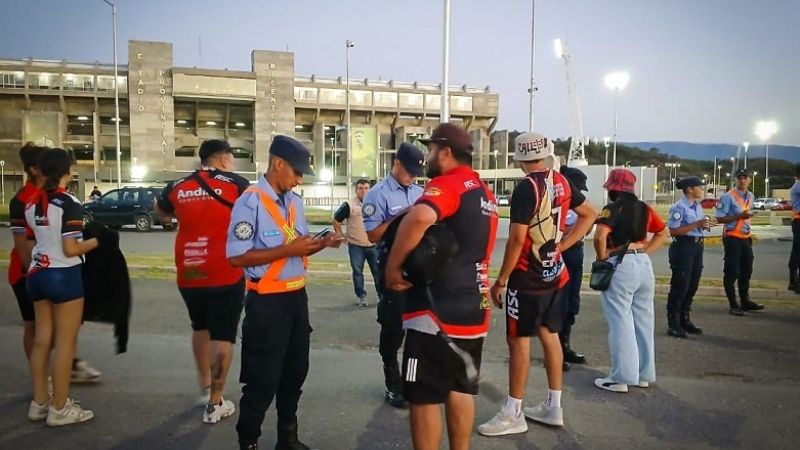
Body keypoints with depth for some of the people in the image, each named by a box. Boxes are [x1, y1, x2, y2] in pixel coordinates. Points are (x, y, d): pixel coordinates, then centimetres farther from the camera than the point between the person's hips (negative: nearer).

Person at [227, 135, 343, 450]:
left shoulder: (295, 202, 8)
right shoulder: (251, 201, -15)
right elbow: (236, 257, -21)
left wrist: (323, 243, -4)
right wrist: (287, 250, -23)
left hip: (297, 296, 8)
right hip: (267, 301, -8)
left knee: (295, 372, 19)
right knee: (262, 380, 4)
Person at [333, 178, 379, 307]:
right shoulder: (349, 205, -8)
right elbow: (336, 220, 1)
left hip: (373, 245, 2)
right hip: (355, 245, -2)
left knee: (378, 271, 6)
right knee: (357, 272, 6)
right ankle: (361, 296, 17)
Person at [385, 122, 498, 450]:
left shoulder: (447, 185, -14)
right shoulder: (484, 193, 15)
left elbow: (420, 217, -35)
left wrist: (393, 267, -25)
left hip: (437, 311, -9)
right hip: (473, 309, 9)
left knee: (425, 396, 3)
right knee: (461, 389, 18)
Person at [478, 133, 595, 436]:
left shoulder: (526, 188, -18)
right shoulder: (561, 182, 5)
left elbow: (517, 239, -20)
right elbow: (589, 215, 14)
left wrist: (501, 280, -12)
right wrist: (561, 245, 9)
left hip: (527, 277, -8)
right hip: (554, 273, 8)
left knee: (519, 340, 0)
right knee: (550, 335, 15)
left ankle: (513, 414, 8)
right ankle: (553, 407, 25)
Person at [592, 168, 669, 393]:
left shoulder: (613, 209, -9)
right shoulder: (644, 208, 10)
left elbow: (600, 236, -24)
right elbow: (663, 232, 20)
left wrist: (602, 258, -9)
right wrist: (646, 252, 15)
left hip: (620, 266, -7)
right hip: (644, 264, 7)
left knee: (620, 322, -1)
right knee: (643, 320, 14)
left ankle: (621, 377, 4)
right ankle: (644, 374, 24)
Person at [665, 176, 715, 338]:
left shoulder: (698, 207, 14)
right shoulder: (679, 207, -14)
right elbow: (673, 231, -22)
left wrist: (706, 225, -1)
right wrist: (697, 224, -22)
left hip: (697, 246, 9)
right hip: (683, 247, -9)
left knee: (692, 285, 14)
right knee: (680, 285, -4)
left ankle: (685, 320, 27)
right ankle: (673, 324, 5)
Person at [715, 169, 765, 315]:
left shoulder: (750, 196, 11)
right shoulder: (728, 196, -14)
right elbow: (719, 218, -17)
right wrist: (740, 216, -24)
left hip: (746, 237, 8)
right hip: (732, 238, -8)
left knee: (746, 270, 15)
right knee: (732, 272, -3)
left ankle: (745, 301, 28)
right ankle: (733, 304, 6)